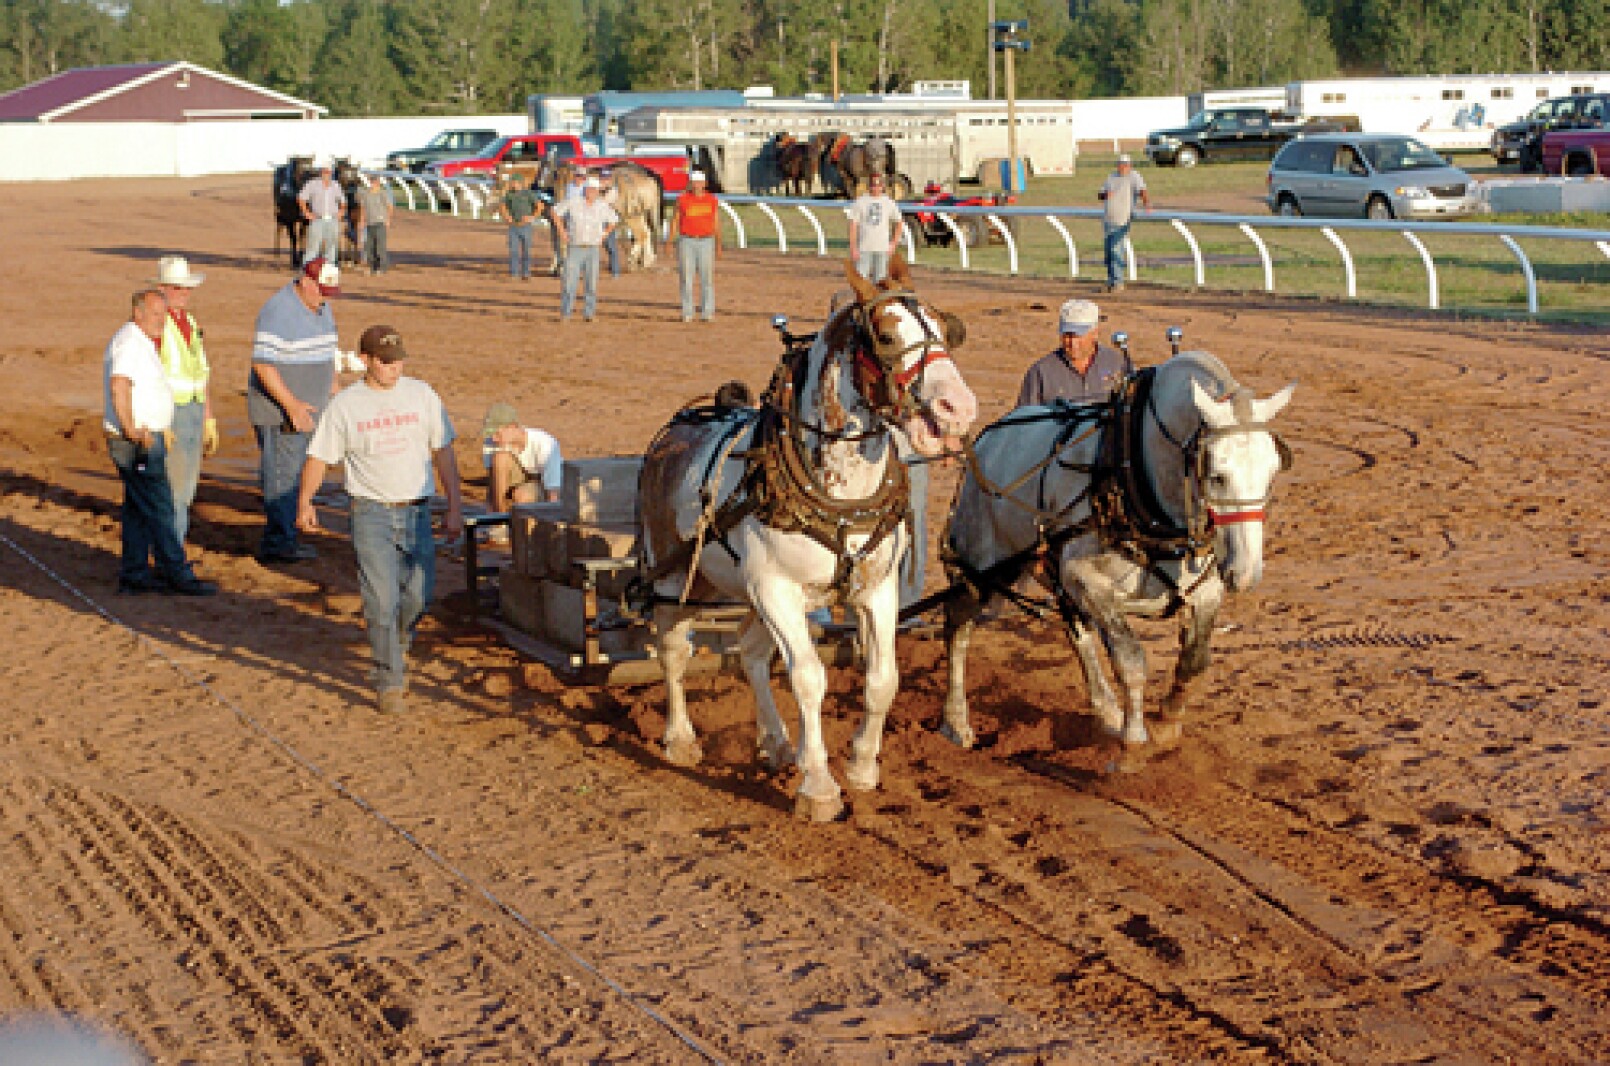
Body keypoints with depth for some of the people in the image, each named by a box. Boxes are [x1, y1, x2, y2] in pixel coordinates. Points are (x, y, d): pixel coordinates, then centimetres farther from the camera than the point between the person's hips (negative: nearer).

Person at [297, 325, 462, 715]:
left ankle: (395, 646, 32)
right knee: (381, 601, -10)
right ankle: (389, 682, -2)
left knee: (418, 595, 0)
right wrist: (304, 503, -2)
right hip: (371, 512, -2)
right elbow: (319, 456, 6)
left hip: (416, 510, 3)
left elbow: (443, 452, 9)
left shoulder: (421, 394, 6)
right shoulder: (344, 405, 0)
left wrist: (455, 506, 5)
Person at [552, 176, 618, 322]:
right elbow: (556, 212, 6)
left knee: (591, 284, 1)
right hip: (574, 249, -2)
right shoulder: (573, 203, -6)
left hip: (592, 250, 2)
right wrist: (561, 231, 0)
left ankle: (589, 314, 11)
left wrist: (604, 235, 8)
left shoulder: (603, 207, 1)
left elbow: (614, 220, 18)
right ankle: (565, 314, 5)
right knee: (569, 282, -5)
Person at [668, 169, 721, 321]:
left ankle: (707, 313, 2)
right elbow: (675, 221, 3)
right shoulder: (682, 200, 1)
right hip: (686, 242, 0)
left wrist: (719, 246, 3)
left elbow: (717, 224, 6)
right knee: (686, 278, 0)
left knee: (707, 278, -3)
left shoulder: (712, 200, 3)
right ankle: (687, 313, 5)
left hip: (706, 242, 0)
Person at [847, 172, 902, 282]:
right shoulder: (860, 202, 1)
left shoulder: (888, 202, 7)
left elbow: (898, 223, 17)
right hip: (864, 248, -2)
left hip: (882, 248, 2)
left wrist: (894, 243, 7)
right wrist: (853, 247, -10)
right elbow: (853, 225, -2)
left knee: (880, 280, 3)